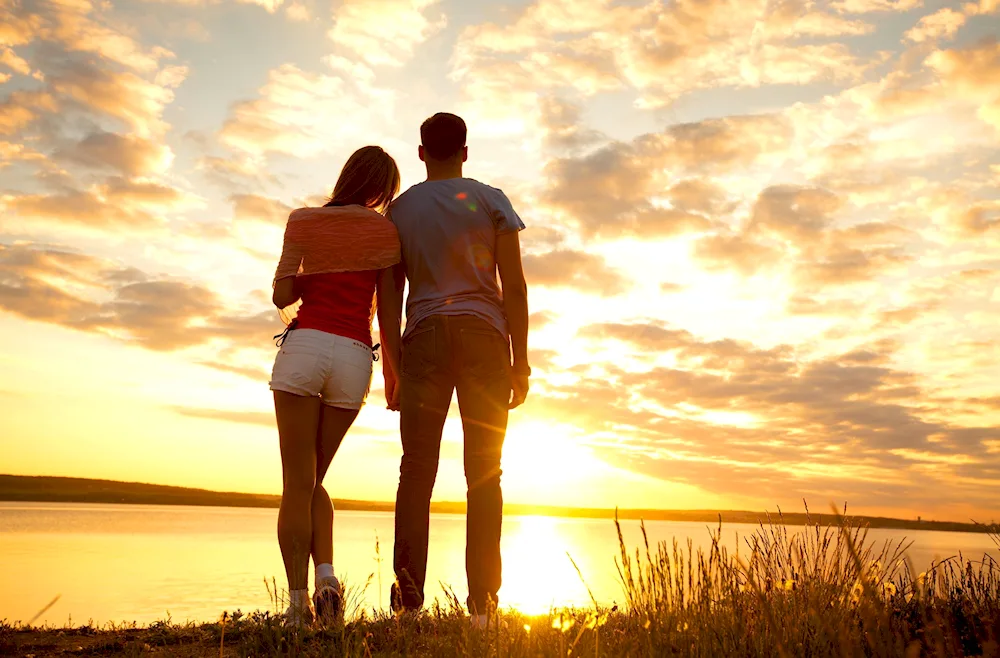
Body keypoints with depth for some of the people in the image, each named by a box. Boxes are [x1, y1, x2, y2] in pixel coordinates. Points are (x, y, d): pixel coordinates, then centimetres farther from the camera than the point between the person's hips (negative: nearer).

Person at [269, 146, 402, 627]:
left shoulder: (304, 220, 8)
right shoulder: (386, 231, 7)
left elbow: (282, 296, 4)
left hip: (304, 347, -1)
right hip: (355, 357, 1)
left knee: (297, 482, 3)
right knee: (314, 480, 16)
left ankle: (298, 599, -2)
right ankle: (326, 574, -1)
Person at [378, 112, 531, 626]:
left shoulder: (399, 208, 14)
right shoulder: (490, 201, 10)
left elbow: (390, 294, 8)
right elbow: (514, 286, 1)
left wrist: (392, 367, 10)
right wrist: (520, 361, 3)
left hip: (423, 335, 1)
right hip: (483, 334, -1)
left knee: (417, 469, 1)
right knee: (484, 472, 0)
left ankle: (408, 597, -6)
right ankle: (482, 602, -2)